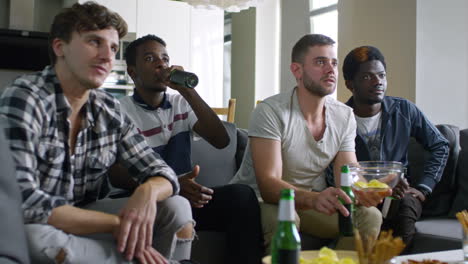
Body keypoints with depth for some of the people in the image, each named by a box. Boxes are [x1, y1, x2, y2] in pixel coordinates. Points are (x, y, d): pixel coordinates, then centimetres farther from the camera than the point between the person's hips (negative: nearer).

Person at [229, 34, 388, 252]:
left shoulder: (345, 117, -1)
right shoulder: (270, 111, -20)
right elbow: (268, 186, -29)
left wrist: (363, 192, -30)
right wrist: (314, 198, -47)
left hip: (309, 204, 5)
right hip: (261, 202, -5)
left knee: (370, 215, -16)